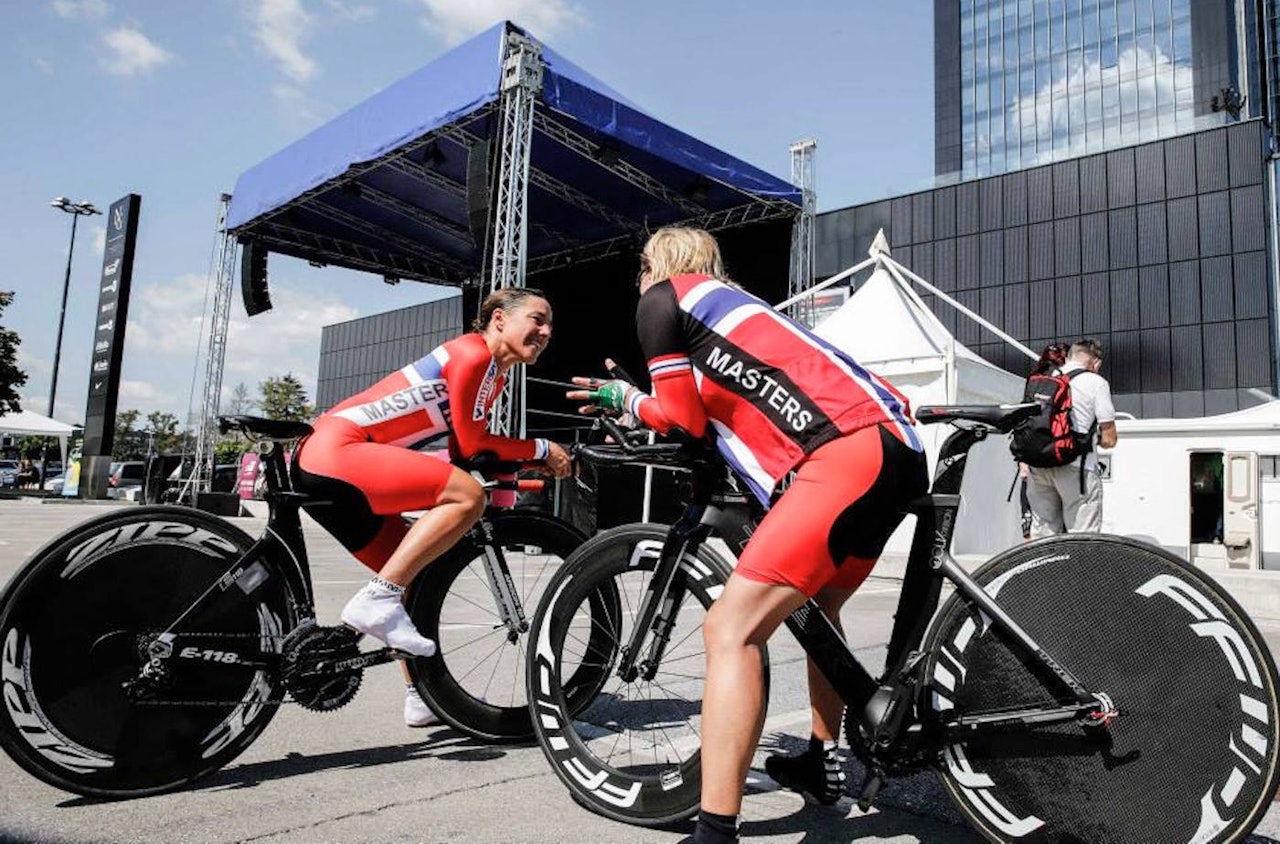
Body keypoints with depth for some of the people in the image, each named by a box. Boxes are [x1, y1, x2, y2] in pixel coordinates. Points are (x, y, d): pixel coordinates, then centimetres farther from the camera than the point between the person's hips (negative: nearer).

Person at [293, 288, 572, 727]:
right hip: (338, 449, -11)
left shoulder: (493, 375, 19)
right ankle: (376, 601, -19)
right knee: (468, 495, -22)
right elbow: (472, 443, -12)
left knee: (413, 573, 16)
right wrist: (542, 449, -2)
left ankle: (423, 697, 23)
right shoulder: (474, 354, -10)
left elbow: (461, 449, 17)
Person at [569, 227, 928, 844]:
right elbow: (714, 415, 29)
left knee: (730, 631, -10)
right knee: (816, 605, 28)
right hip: (899, 450, 10)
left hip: (847, 456, -10)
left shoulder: (663, 297, 10)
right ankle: (822, 762, 40)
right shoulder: (731, 302, 33)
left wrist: (624, 400, 22)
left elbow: (680, 417, 4)